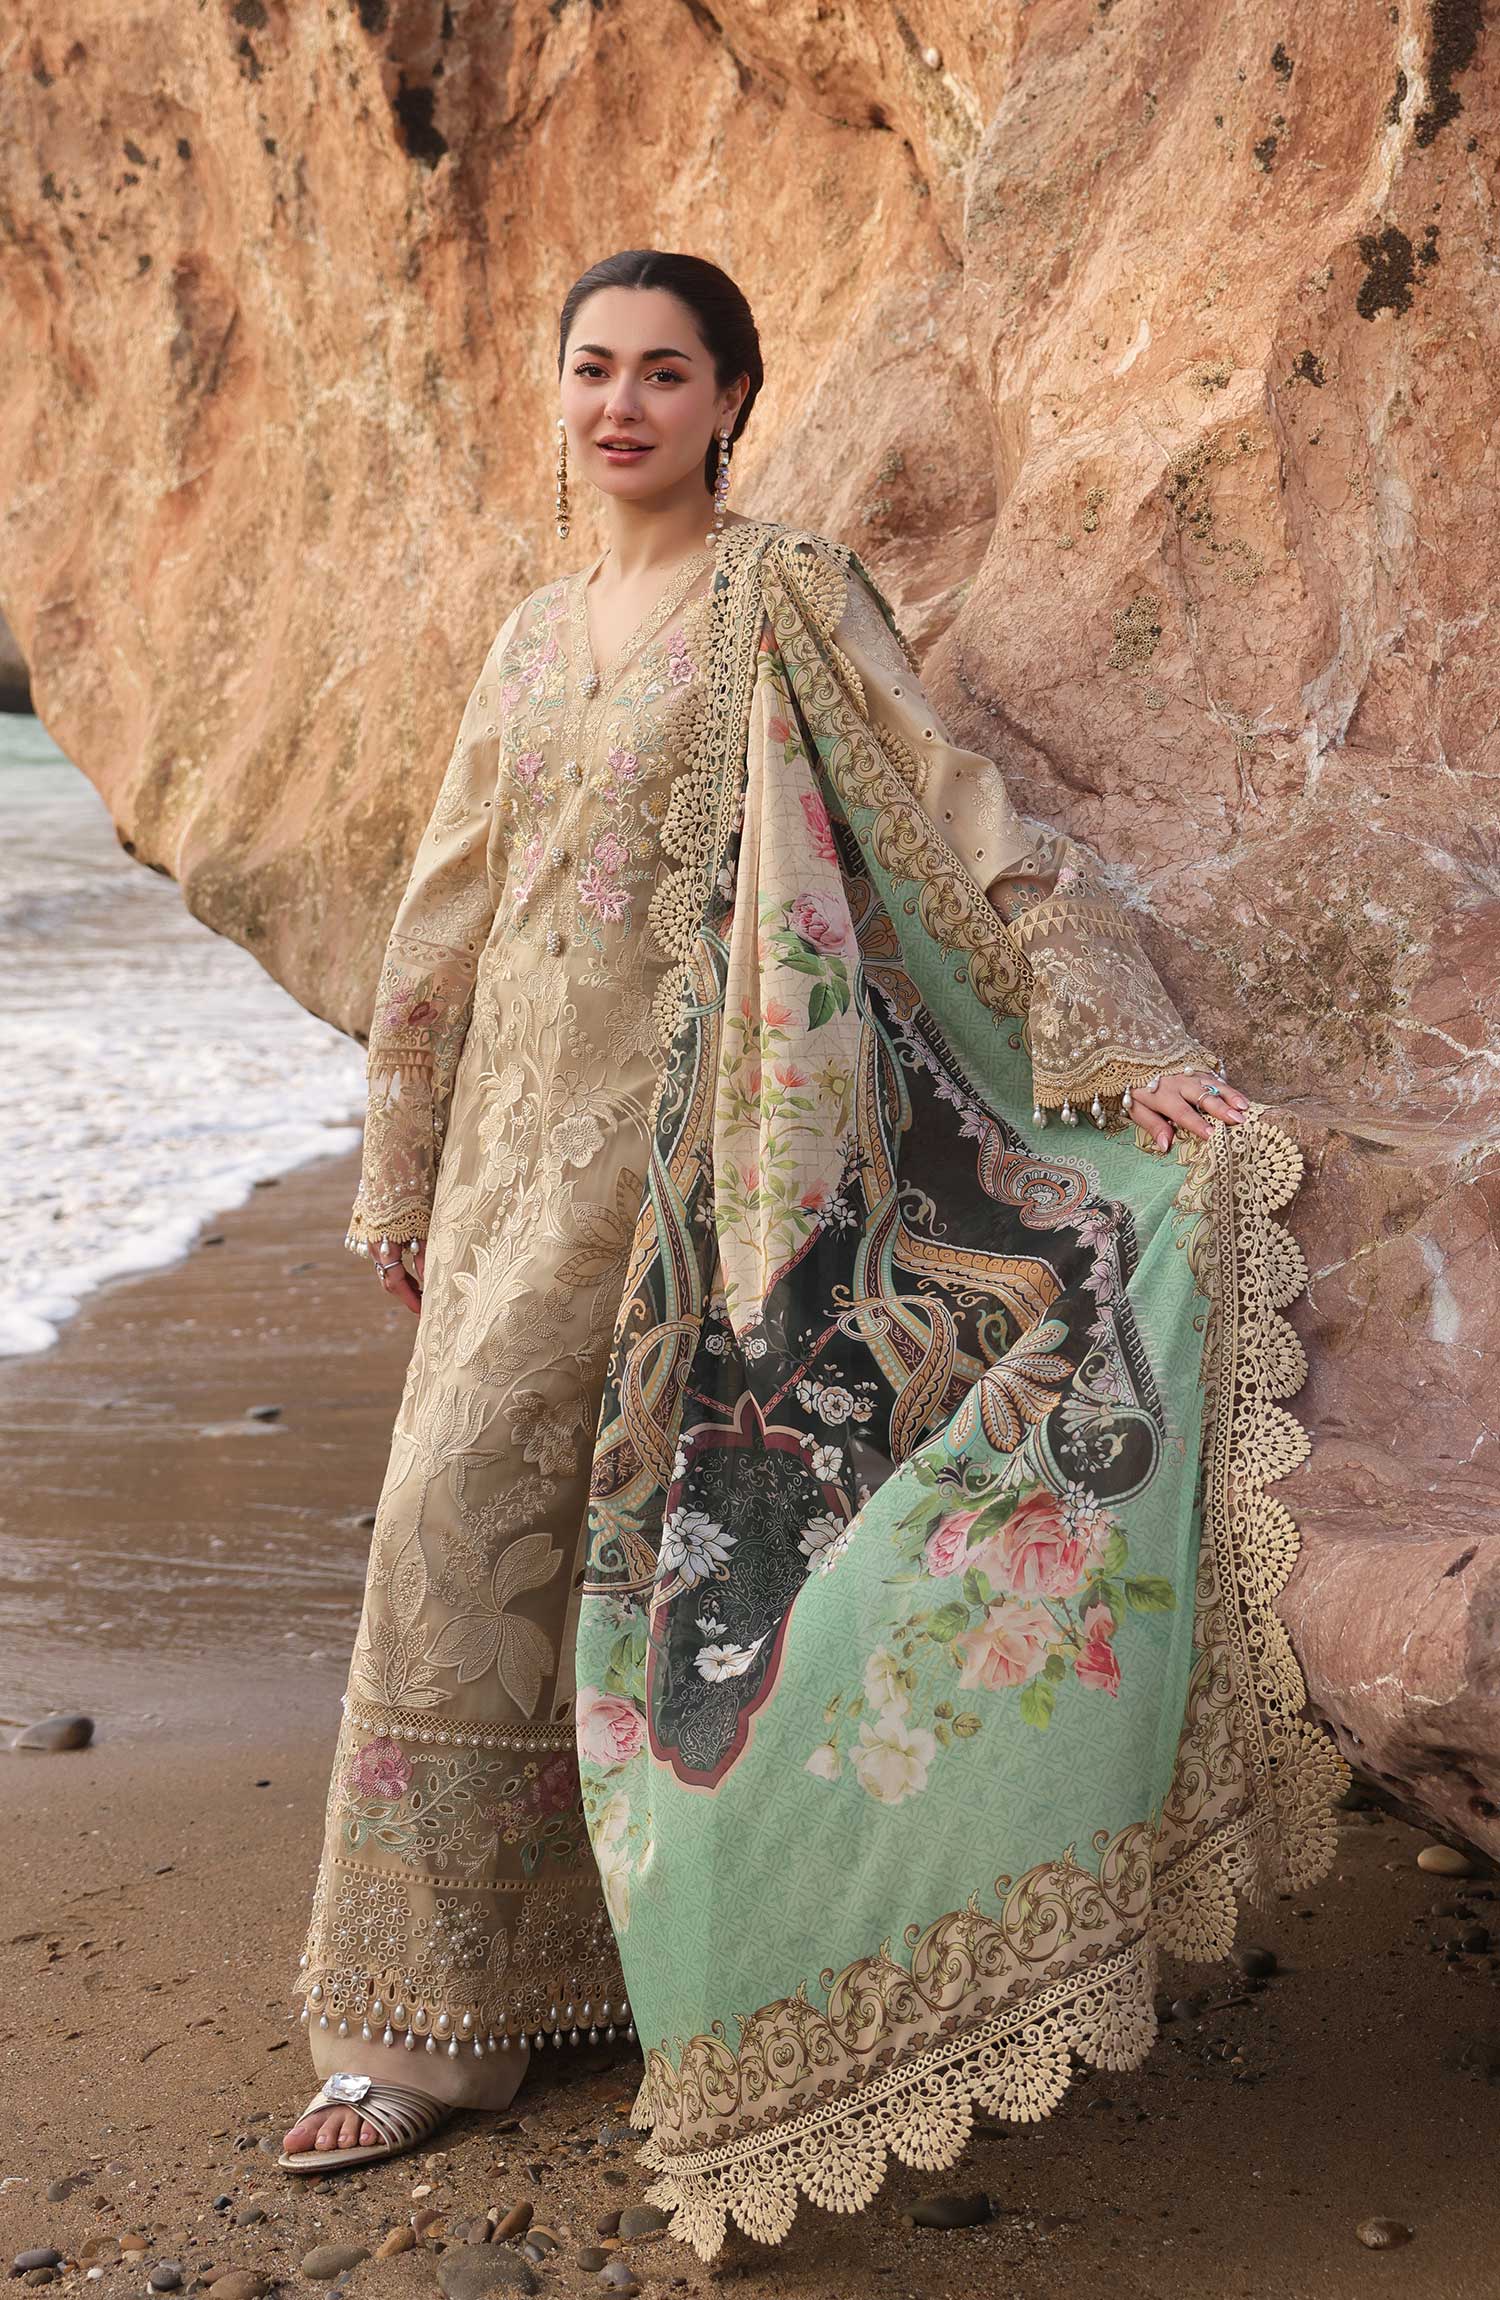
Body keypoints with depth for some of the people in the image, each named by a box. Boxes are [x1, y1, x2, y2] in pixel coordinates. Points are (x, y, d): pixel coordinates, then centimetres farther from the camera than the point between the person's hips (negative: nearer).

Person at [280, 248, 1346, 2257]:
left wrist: (1139, 1045, -20)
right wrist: (404, 1178, 22)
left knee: (471, 1510, -7)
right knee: (454, 1545, 4)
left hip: (674, 1148, -6)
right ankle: (441, 2010, 16)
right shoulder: (536, 637, 17)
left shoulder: (784, 597, -3)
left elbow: (965, 819, -10)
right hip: (520, 1141, 6)